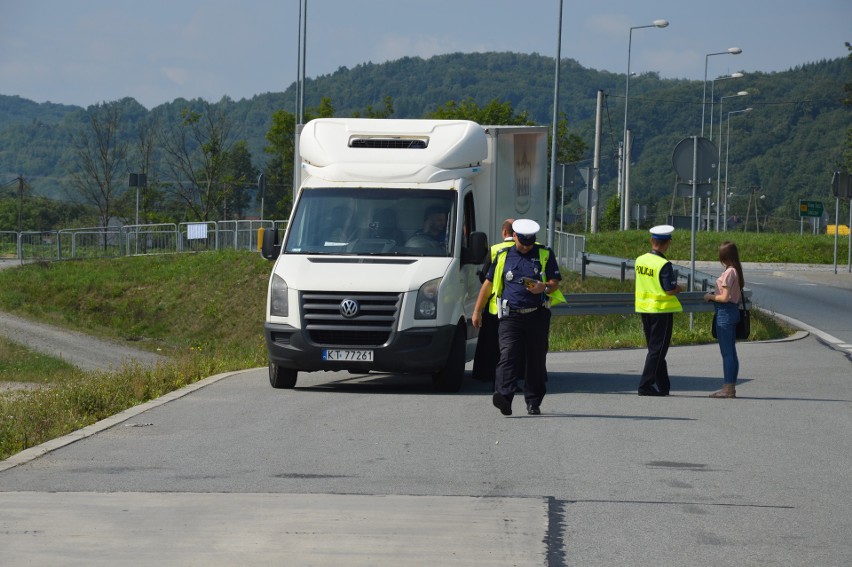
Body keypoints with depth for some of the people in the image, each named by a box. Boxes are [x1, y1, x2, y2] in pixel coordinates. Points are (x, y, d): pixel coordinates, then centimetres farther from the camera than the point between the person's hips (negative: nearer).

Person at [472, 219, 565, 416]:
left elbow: (555, 283, 5)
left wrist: (544, 287, -18)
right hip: (510, 316, 0)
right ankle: (504, 397, -30)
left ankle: (533, 403, 13)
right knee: (508, 356, -16)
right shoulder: (503, 256, 11)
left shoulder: (545, 254, 8)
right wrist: (477, 311, 17)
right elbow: (488, 283, 17)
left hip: (537, 316, 0)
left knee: (536, 361, 4)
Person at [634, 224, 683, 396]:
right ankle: (645, 385, -4)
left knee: (654, 348, 15)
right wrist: (679, 289, -1)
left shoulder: (640, 260, 3)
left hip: (644, 308, 7)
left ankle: (663, 386, 21)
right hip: (661, 309, -7)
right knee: (658, 349, 0)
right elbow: (670, 290, -22)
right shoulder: (664, 265, -19)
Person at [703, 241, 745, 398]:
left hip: (725, 313, -10)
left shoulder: (729, 273, -17)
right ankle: (731, 387, 16)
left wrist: (711, 296, -4)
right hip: (734, 310, 10)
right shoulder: (737, 271, 10)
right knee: (731, 352, 12)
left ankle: (728, 388, -5)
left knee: (726, 352, -6)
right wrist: (715, 295, 17)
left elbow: (725, 297, -20)